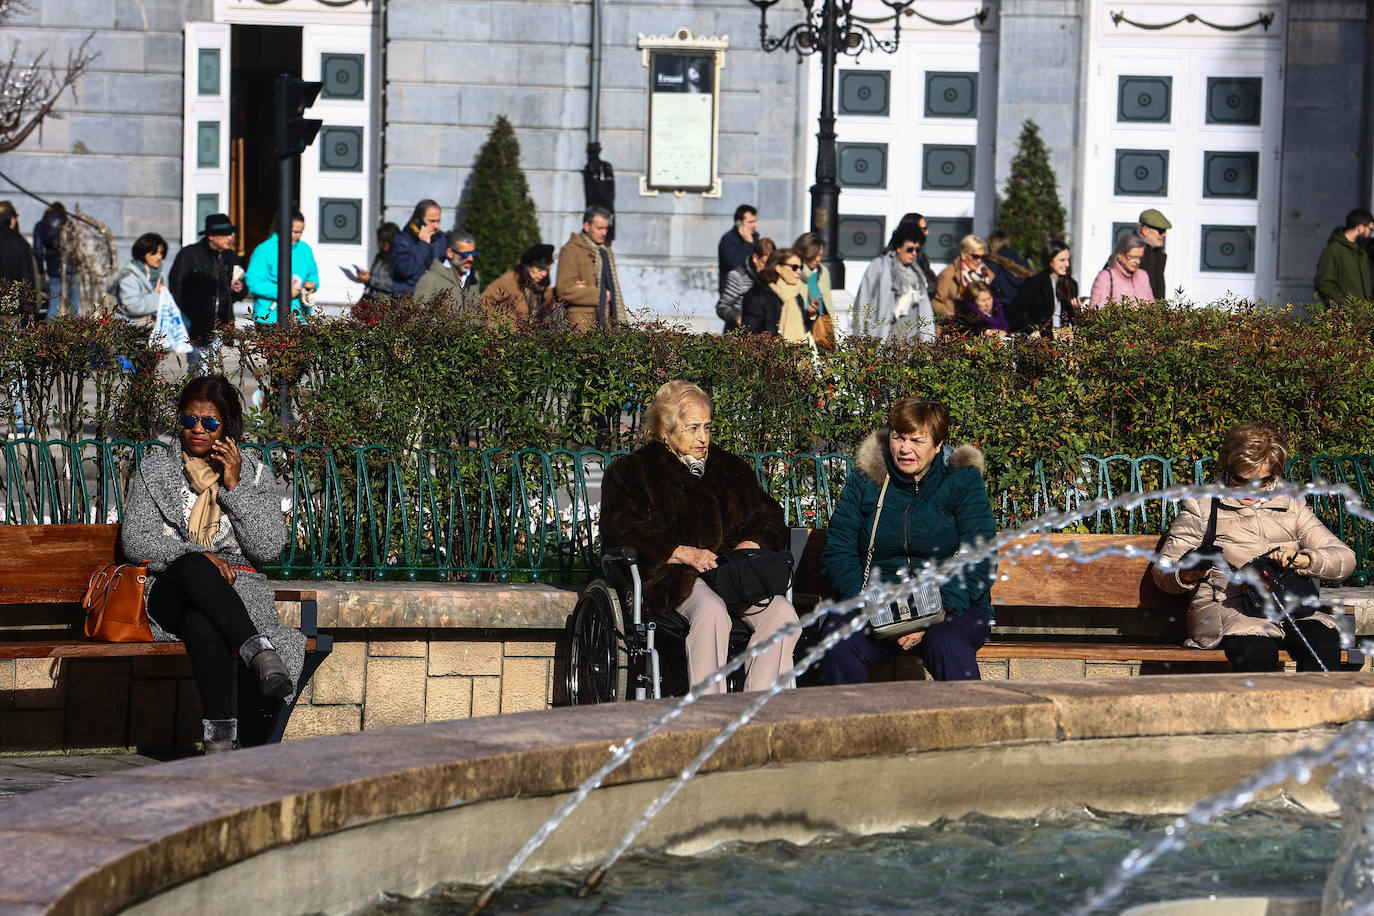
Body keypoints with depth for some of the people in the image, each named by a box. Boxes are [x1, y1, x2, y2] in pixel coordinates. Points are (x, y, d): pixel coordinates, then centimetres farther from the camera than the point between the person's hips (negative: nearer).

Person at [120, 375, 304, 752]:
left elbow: (269, 549, 3)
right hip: (170, 591, 0)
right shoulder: (154, 471, 14)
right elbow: (135, 539, 1)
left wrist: (235, 486, -3)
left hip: (239, 589, 0)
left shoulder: (254, 474, 14)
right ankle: (260, 653, -52)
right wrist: (195, 556, -14)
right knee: (193, 568, -38)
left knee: (200, 623, -37)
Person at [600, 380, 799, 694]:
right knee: (712, 612, -38)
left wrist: (748, 545, -2)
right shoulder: (633, 470, 12)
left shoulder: (732, 468, 27)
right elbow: (622, 529, -3)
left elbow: (768, 517, 23)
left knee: (783, 614, -26)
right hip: (671, 575, -4)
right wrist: (685, 553, -16)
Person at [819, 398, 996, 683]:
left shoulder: (963, 480, 3)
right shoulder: (864, 480, 8)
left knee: (946, 645, -36)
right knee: (837, 639, -30)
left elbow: (980, 563, -5)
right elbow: (837, 551, 5)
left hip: (953, 605, -2)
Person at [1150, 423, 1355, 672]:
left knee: (1324, 640, -31)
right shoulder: (1200, 507, 12)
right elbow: (1162, 569, 11)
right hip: (1226, 607, -3)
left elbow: (1345, 558, 11)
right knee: (1255, 650, -37)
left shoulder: (1291, 506, 18)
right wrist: (1186, 575, -15)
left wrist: (1304, 559, -11)